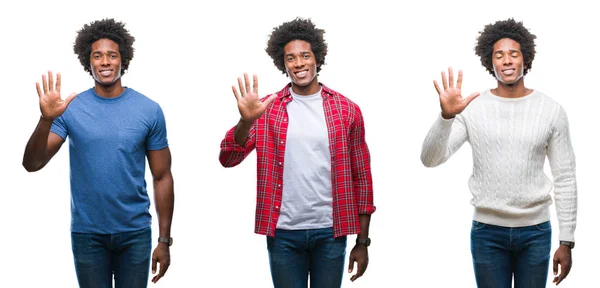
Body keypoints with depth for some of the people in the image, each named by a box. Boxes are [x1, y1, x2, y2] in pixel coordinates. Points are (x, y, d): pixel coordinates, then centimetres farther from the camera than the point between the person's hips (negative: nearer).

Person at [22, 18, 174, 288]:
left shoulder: (149, 110, -3)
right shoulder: (71, 109, -4)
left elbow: (162, 177, 1)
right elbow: (32, 164, -11)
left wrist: (164, 240, -1)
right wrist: (46, 120, -28)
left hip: (135, 233, 0)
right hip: (86, 234, 0)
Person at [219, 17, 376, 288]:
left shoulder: (347, 110, 3)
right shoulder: (267, 109, 2)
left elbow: (361, 177, 6)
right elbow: (228, 159, -6)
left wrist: (362, 241, 5)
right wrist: (246, 120, -26)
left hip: (330, 233, 0)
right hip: (284, 234, 0)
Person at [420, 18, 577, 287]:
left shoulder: (552, 111, -2)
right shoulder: (472, 109, -4)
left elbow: (565, 179, 1)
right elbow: (430, 159, -12)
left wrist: (566, 241, -1)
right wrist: (446, 116, -30)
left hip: (535, 231, 1)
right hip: (487, 231, 0)